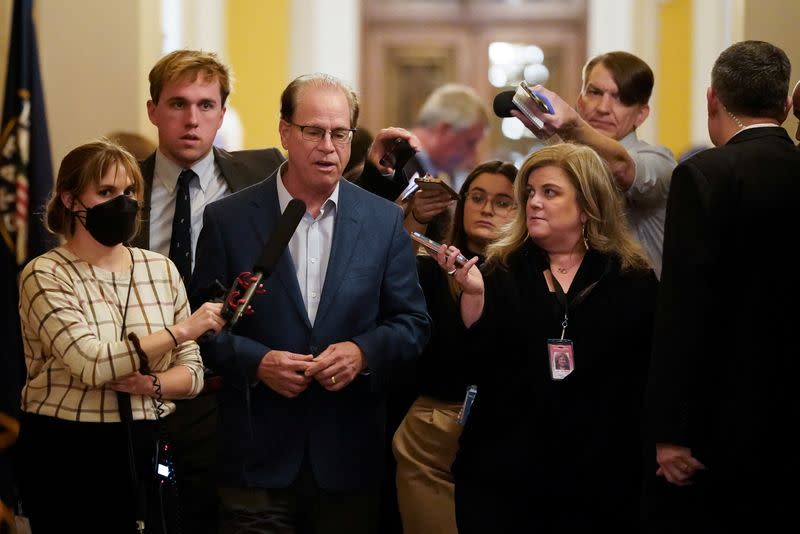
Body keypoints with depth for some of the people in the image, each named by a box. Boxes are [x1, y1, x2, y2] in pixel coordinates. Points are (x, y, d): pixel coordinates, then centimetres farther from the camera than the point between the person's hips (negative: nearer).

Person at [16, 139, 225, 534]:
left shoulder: (161, 269, 8)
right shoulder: (45, 276, -7)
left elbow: (192, 371, 8)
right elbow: (93, 364, -20)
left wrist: (152, 385, -14)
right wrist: (182, 330, -17)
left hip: (147, 452, 4)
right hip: (67, 455, -4)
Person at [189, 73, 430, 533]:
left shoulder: (385, 221, 5)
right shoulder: (228, 219, 1)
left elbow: (413, 322, 6)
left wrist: (363, 352, -12)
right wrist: (256, 361, -14)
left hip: (350, 457, 1)